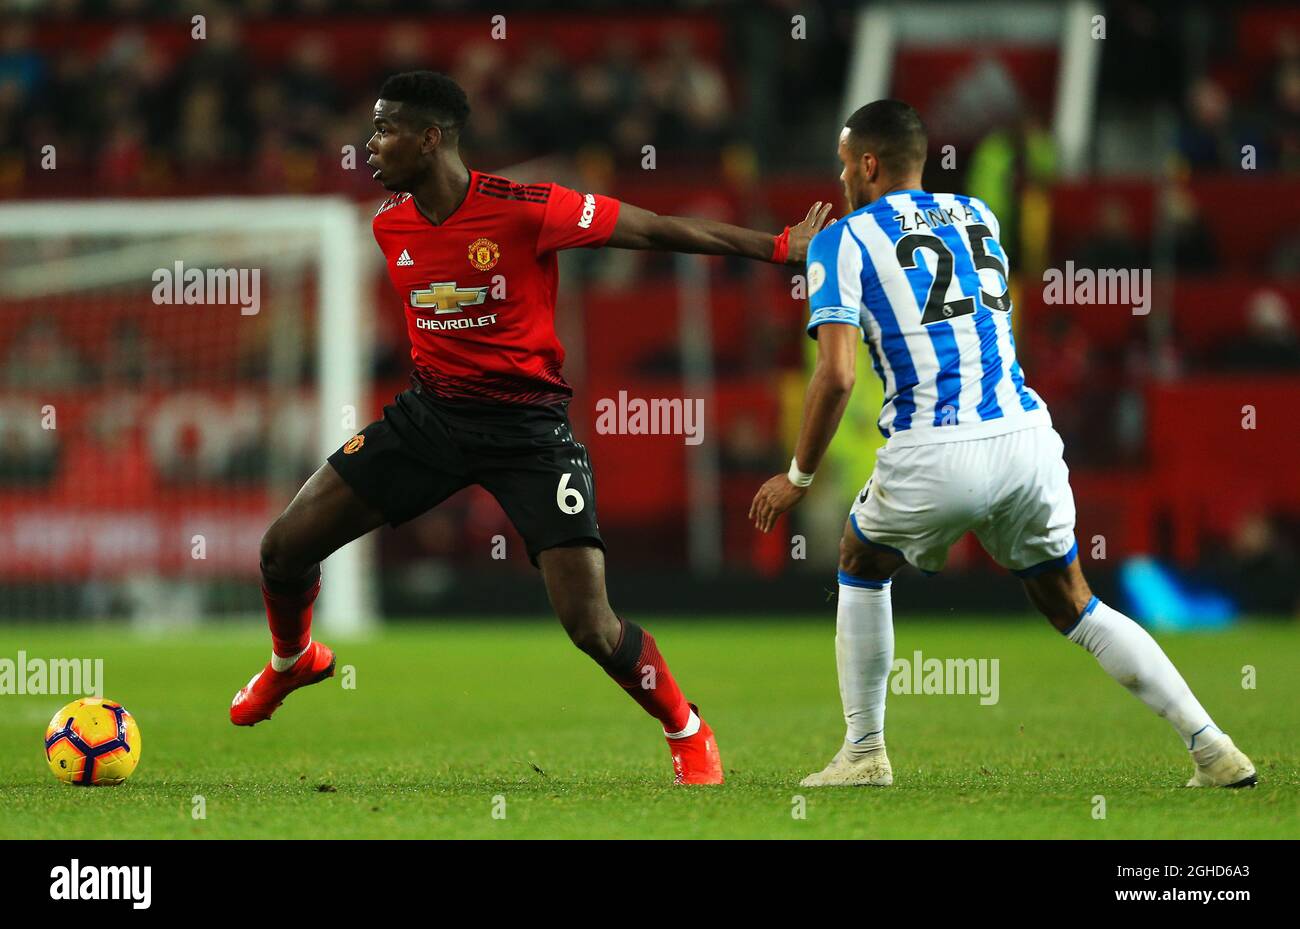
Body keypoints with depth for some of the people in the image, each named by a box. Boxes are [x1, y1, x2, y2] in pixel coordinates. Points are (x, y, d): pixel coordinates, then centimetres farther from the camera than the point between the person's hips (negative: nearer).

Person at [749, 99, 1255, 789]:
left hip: (934, 454, -4)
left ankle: (864, 754, 23)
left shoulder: (844, 241, 2)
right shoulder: (976, 215, 19)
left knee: (862, 570, 26)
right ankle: (1211, 748, 5)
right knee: (1072, 604, 18)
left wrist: (798, 477, 3)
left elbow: (836, 377, -9)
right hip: (1026, 438, 4)